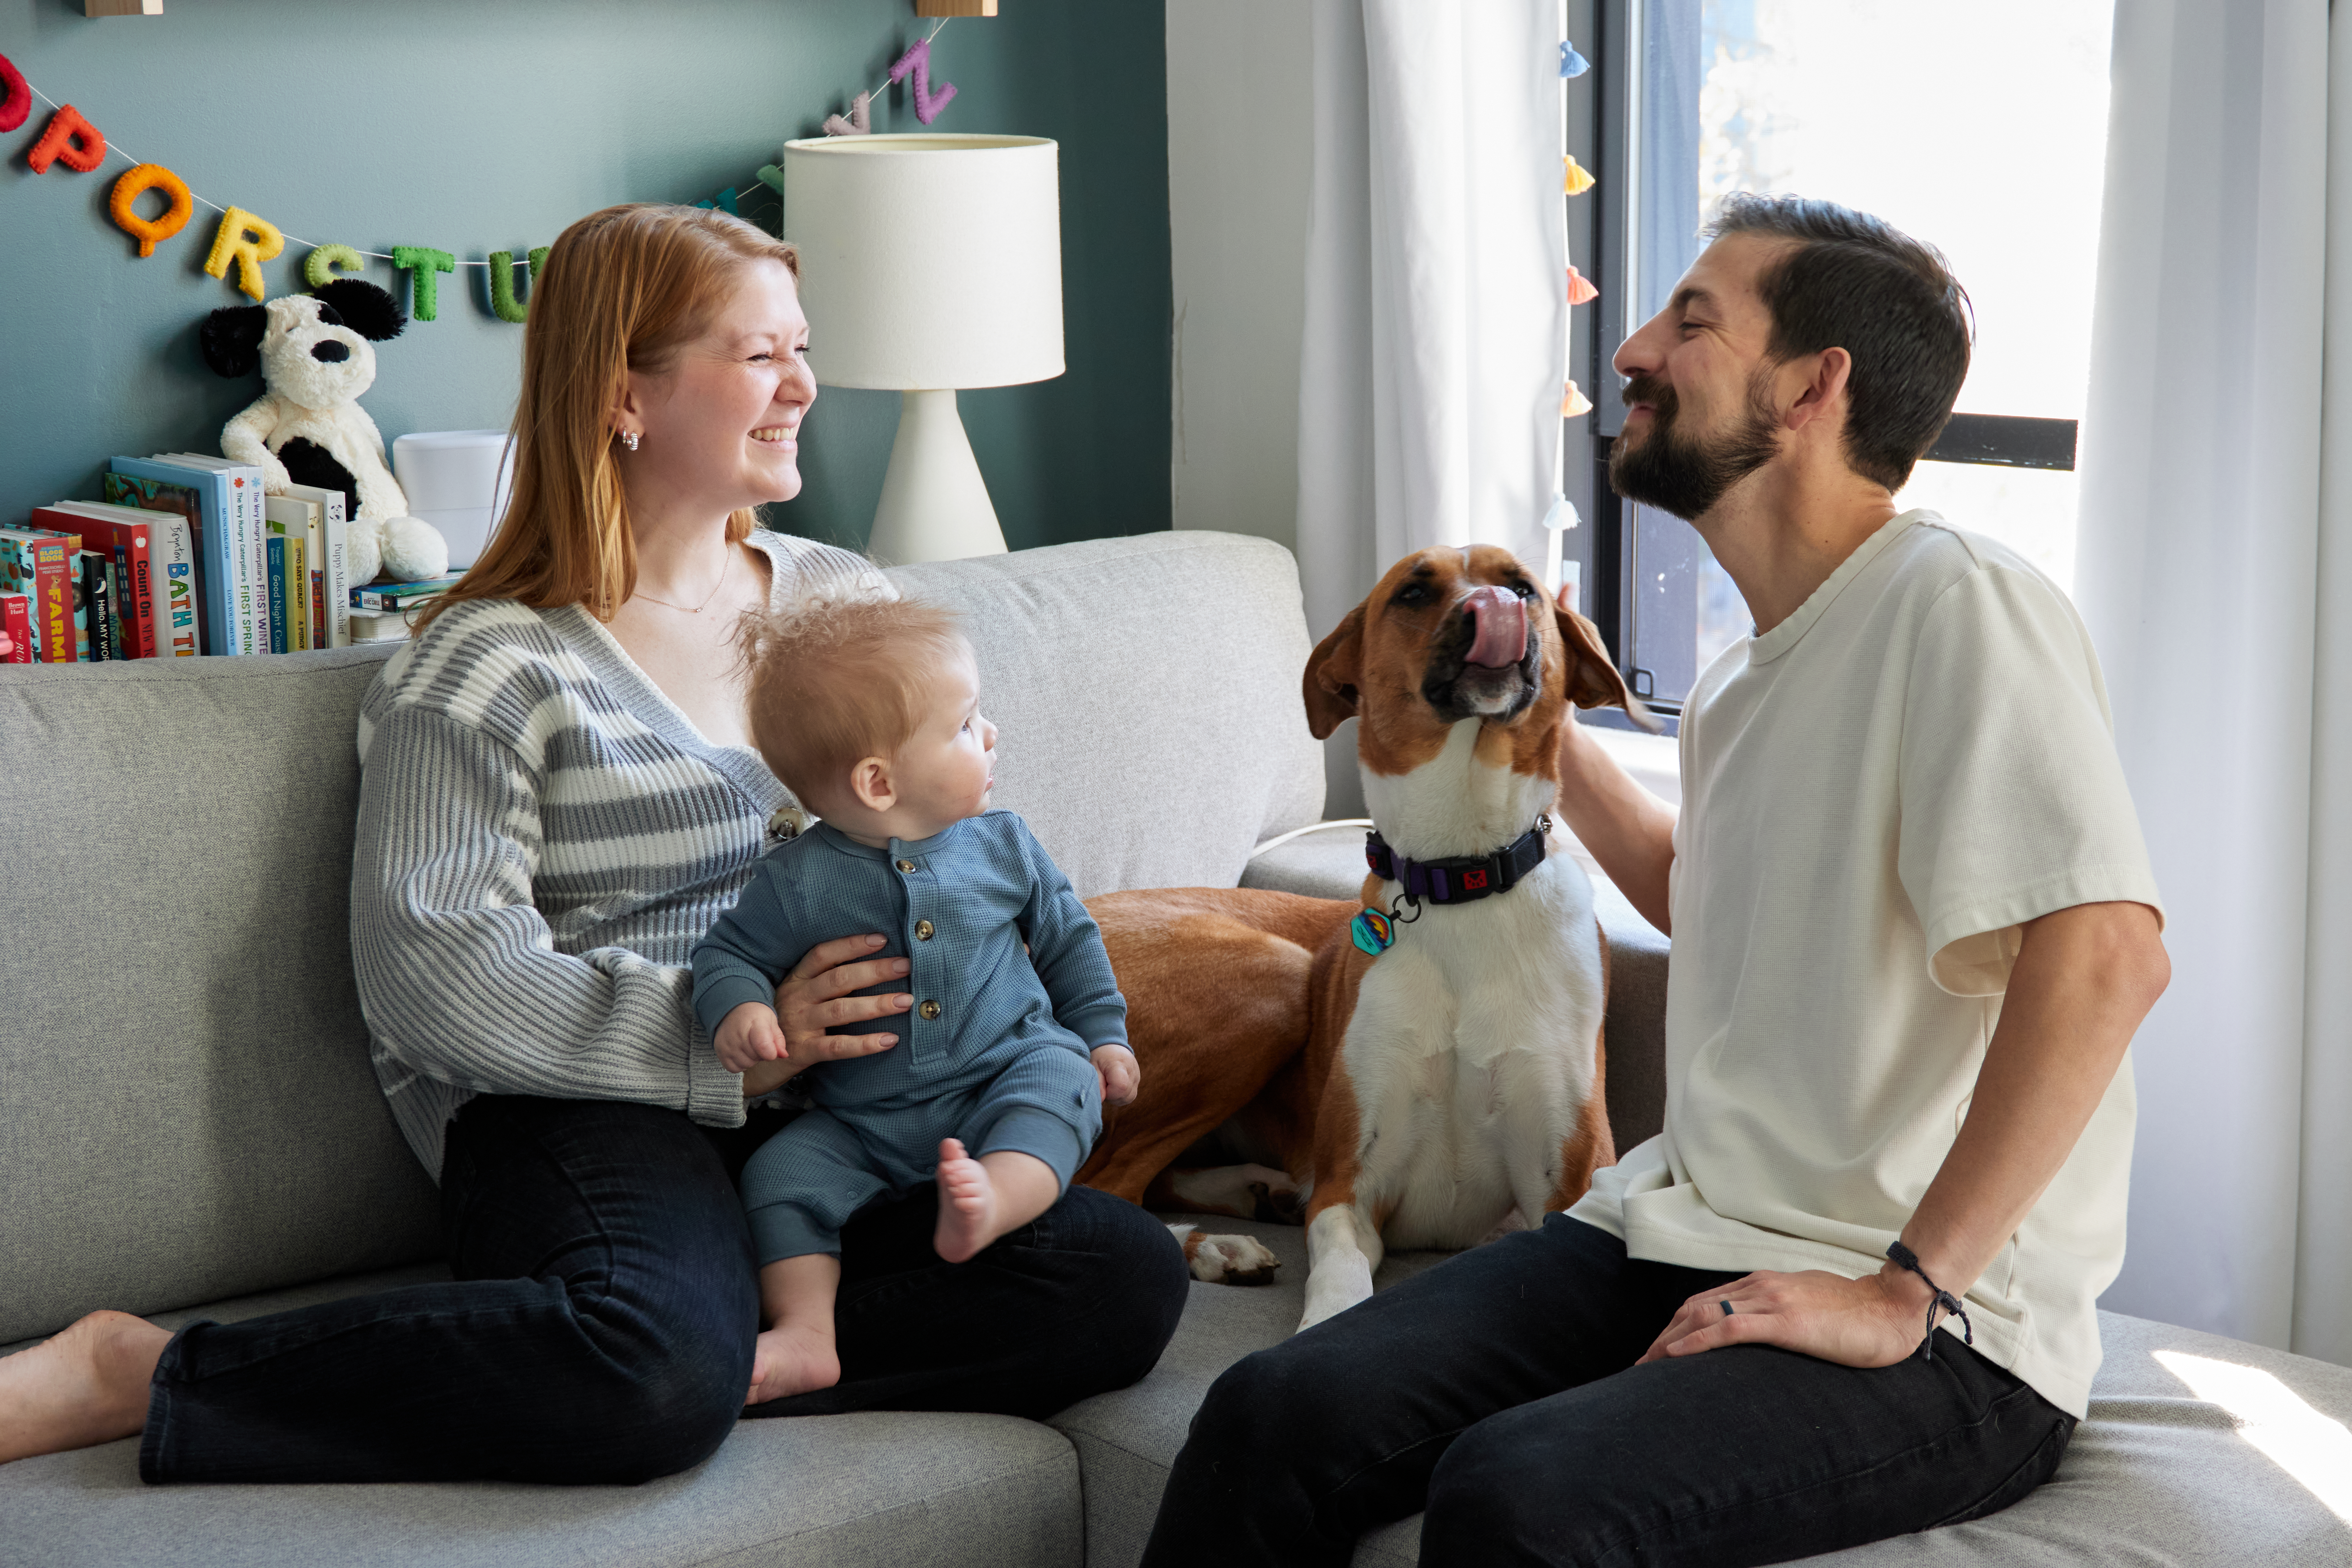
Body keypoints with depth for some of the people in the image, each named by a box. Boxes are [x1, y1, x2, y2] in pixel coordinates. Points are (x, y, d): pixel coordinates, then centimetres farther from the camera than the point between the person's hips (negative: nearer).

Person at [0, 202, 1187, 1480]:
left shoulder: (842, 600, 20)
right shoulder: (492, 666, 1)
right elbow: (431, 972, -11)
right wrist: (733, 1044, -17)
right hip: (592, 1116, -6)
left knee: (1126, 1278, -21)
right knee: (662, 1378, -38)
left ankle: (732, 1351, -23)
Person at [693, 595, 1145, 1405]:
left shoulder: (1001, 845, 1)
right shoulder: (801, 880, -9)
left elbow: (1067, 935, 15)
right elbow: (730, 952, 1)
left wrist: (1103, 1032, 12)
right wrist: (738, 1008, -21)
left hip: (1005, 1081, 1)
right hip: (864, 1125, 0)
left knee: (1060, 1077, -27)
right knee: (783, 1171, -19)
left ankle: (994, 1199, -49)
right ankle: (807, 1332, -20)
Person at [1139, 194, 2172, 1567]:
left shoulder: (1959, 605, -15)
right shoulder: (1753, 673, 14)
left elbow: (2103, 954, -27)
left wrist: (1905, 1296, -23)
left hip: (1941, 1340, -8)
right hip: (1691, 1239, 8)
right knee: (1275, 1418, -12)